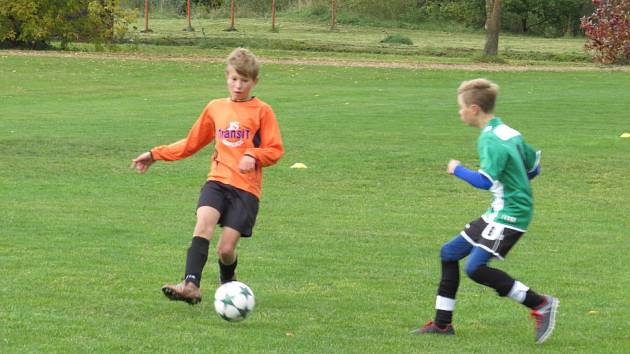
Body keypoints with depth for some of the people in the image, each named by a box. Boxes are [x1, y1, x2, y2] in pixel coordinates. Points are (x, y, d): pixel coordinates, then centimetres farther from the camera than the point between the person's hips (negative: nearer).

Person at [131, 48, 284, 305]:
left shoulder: (262, 112, 3)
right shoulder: (215, 108, 15)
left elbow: (275, 150, -1)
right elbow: (191, 143, 24)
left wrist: (254, 156, -21)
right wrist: (156, 155, 21)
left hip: (247, 187, -3)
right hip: (218, 180, 3)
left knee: (226, 248, -10)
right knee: (204, 222, -27)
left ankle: (228, 283, 23)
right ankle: (191, 285, -37)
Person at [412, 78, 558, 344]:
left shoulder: (491, 140, -18)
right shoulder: (509, 133, 11)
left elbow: (484, 181, -27)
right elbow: (534, 166, 19)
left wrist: (458, 169, -12)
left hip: (509, 215, -10)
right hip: (498, 213, 10)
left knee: (476, 267, -18)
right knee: (449, 252, 11)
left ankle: (540, 304, -11)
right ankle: (442, 323, 18)